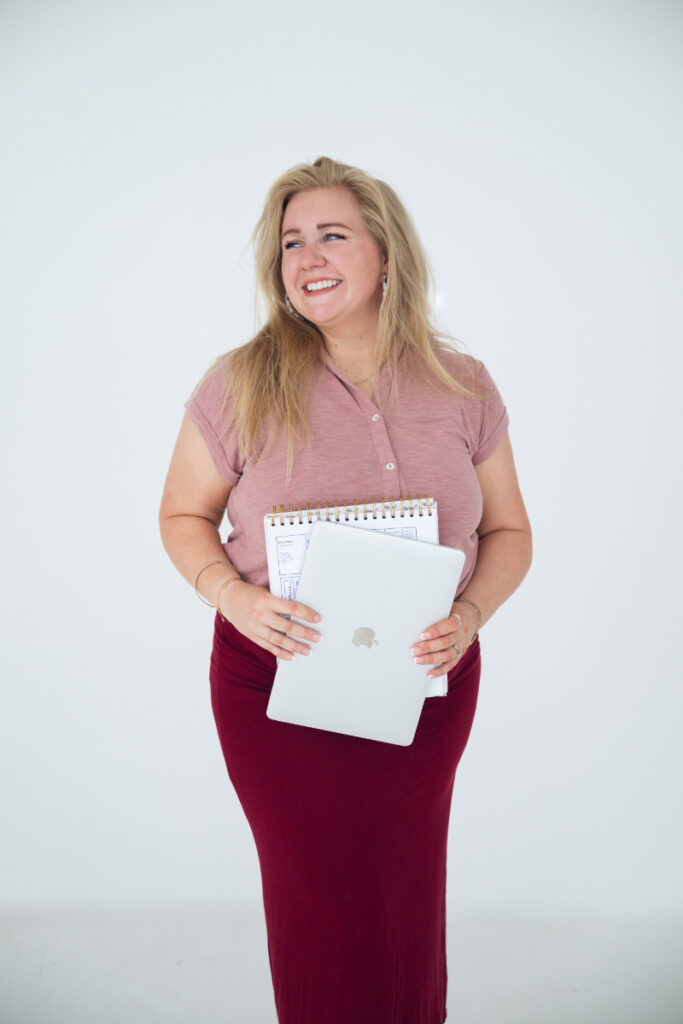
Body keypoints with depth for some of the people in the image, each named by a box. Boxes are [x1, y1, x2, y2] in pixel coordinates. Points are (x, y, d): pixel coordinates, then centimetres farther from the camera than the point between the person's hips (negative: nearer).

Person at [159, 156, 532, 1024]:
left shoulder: (462, 387, -1)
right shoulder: (241, 384, -7)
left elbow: (508, 530, 7)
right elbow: (183, 515, 3)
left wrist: (469, 614, -12)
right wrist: (231, 595, -16)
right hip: (277, 682, -1)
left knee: (408, 900, 15)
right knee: (315, 899, 11)